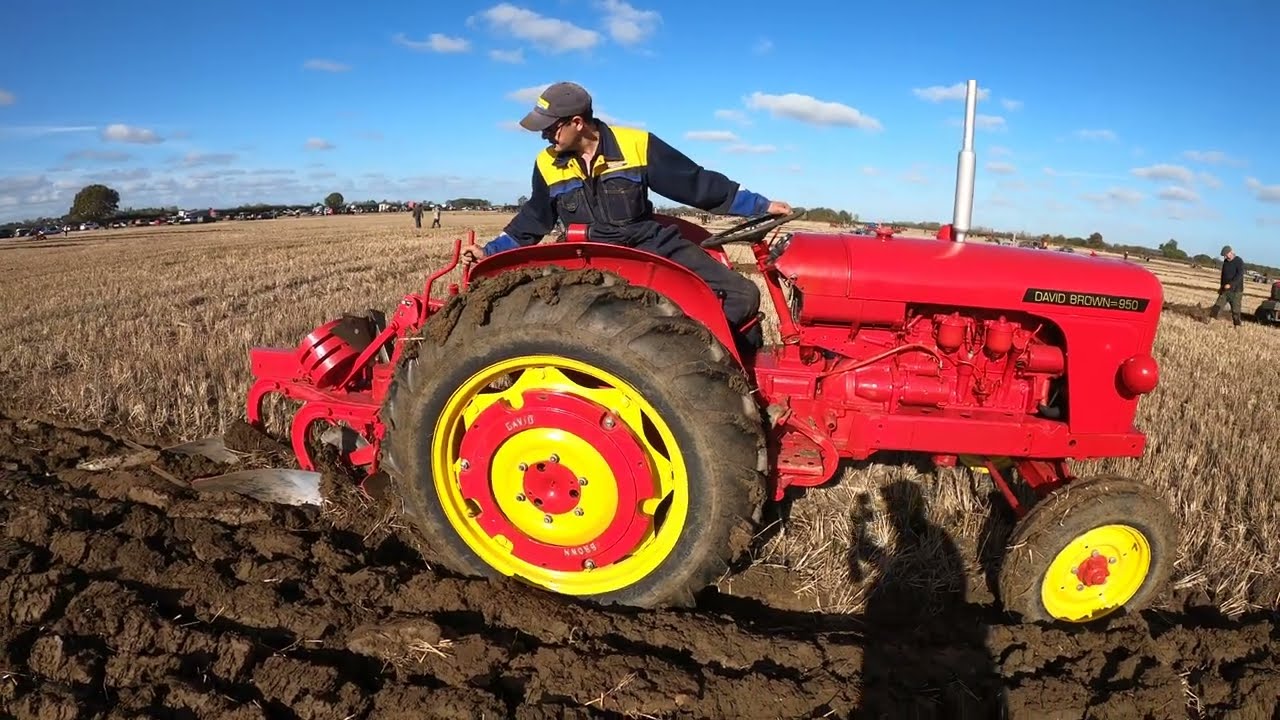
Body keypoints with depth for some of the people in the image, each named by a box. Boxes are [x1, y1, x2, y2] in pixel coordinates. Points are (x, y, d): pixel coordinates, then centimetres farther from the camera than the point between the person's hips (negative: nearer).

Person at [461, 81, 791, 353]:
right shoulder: (547, 165, 4)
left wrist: (762, 205, -1)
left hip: (654, 244, 0)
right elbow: (531, 221, 19)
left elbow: (698, 183, -2)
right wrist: (489, 251, 13)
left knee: (742, 295, -11)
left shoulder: (636, 145, -7)